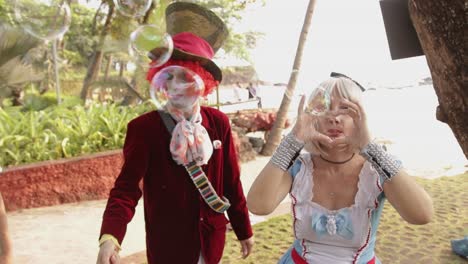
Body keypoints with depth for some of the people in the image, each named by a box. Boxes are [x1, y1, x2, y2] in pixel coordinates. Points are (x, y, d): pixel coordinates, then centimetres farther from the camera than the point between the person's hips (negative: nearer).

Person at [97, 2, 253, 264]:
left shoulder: (218, 122, -6)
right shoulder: (144, 127, -15)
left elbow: (231, 181, 1)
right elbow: (126, 187, -20)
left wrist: (244, 230, 7)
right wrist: (110, 238, -37)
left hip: (212, 241, 3)